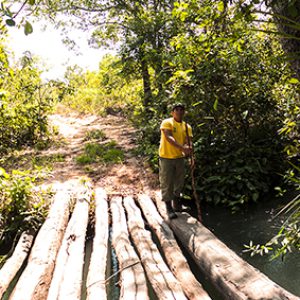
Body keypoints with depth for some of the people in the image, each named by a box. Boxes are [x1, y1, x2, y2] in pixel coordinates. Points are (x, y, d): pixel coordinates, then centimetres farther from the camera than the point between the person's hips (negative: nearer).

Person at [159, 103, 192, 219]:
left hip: (179, 157, 6)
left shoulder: (187, 127, 4)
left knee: (179, 182, 15)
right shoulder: (167, 123, -12)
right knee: (166, 183, -2)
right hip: (166, 157, -5)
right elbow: (169, 138, -27)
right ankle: (169, 208, 9)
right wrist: (182, 147, -40)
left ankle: (176, 204, 34)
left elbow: (188, 141, -8)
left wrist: (188, 149, -32)